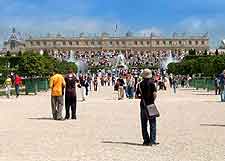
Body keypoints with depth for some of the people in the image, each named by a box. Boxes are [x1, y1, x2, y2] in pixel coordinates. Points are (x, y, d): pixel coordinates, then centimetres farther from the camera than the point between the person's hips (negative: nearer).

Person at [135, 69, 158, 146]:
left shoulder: (140, 84, 4)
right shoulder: (151, 83, -6)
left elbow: (136, 96, 5)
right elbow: (155, 94, -15)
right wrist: (152, 100, 1)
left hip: (143, 105, 3)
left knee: (144, 124, 9)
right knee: (152, 124, 2)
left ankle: (146, 140, 9)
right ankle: (152, 141, -3)